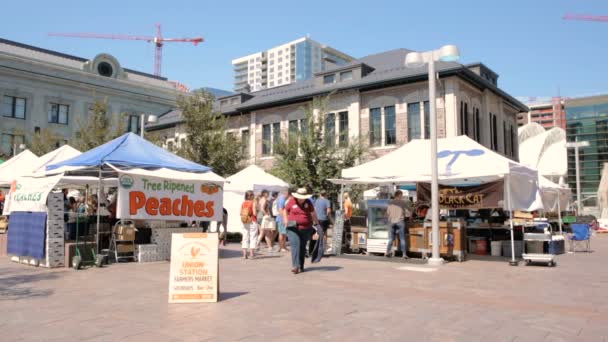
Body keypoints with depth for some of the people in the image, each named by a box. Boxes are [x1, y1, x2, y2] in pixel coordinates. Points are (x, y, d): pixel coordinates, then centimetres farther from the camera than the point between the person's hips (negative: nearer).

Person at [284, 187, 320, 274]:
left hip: (306, 229, 2)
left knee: (302, 247, 8)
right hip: (293, 229, -2)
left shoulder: (308, 203, 4)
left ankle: (301, 266, 19)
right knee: (295, 245, -15)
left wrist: (317, 224, 11)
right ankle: (295, 266, -20)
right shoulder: (291, 202, -1)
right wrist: (286, 222, 2)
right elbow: (285, 212, 11)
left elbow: (313, 214, 11)